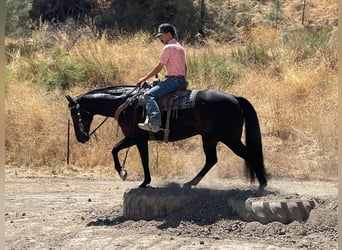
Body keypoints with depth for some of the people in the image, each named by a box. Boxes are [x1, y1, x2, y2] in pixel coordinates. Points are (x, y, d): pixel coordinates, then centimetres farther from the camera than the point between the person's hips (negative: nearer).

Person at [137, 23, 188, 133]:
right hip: (181, 81, 11)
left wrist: (144, 78, -1)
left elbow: (159, 68, -10)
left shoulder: (168, 48, -11)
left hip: (172, 80, -11)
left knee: (149, 95, -21)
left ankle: (154, 123, -38)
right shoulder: (180, 47, 19)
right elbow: (185, 68, 24)